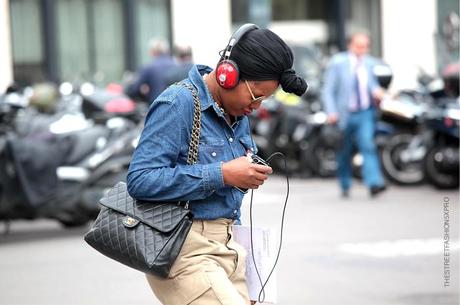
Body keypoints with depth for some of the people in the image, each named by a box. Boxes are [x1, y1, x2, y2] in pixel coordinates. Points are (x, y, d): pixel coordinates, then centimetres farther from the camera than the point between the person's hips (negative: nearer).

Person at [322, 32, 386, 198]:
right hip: (345, 114, -1)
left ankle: (374, 183, -26)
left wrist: (377, 91, -3)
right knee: (344, 153, 9)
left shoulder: (369, 63, 9)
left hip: (365, 114, 1)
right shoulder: (338, 62, -1)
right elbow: (328, 90, -2)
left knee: (368, 146, -17)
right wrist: (331, 112, -14)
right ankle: (345, 186, 25)